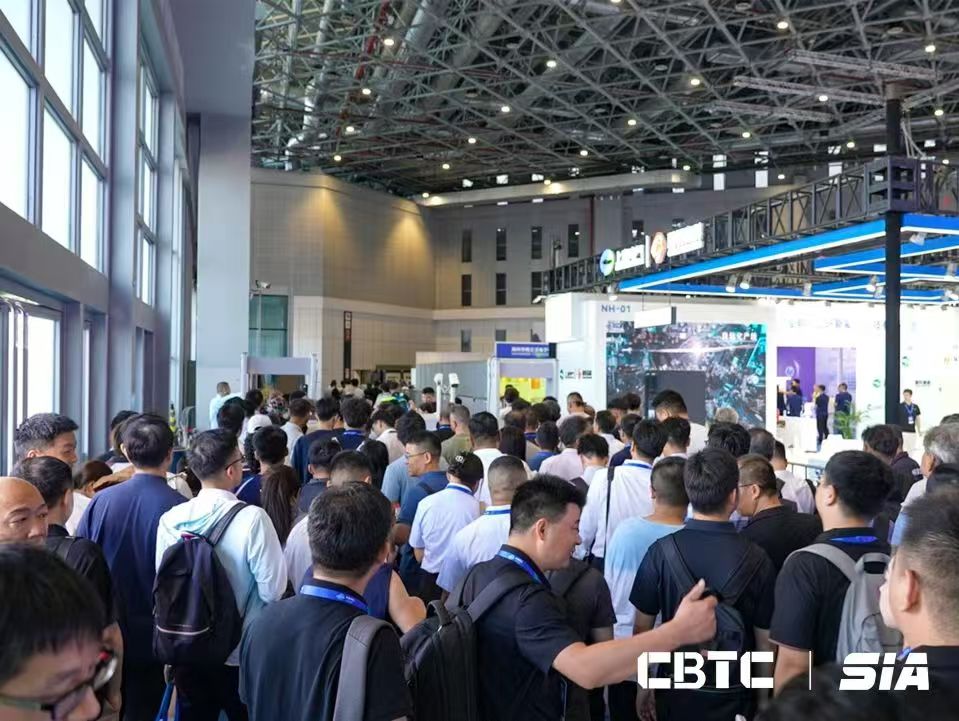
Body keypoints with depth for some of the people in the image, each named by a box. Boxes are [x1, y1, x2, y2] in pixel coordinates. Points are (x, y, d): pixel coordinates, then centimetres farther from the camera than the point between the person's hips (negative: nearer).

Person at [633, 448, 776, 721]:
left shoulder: (662, 551, -14)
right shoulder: (756, 560, -14)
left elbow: (642, 628, -6)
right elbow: (765, 641, -6)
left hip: (676, 694, 0)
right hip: (734, 698, 0)